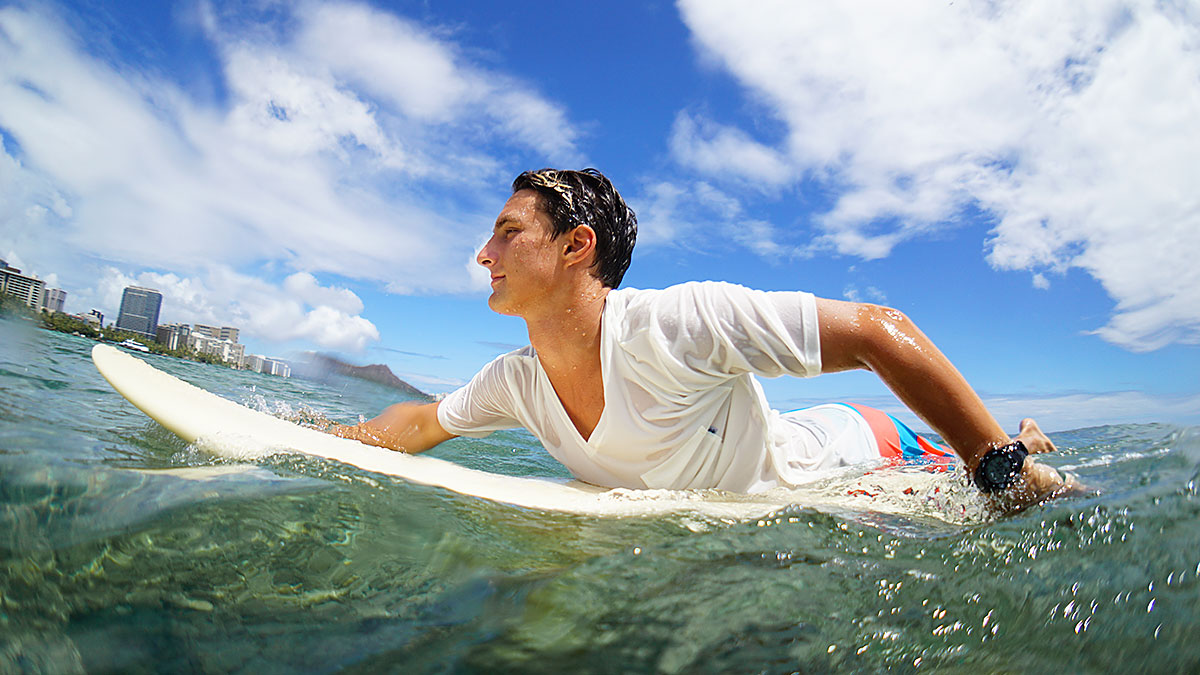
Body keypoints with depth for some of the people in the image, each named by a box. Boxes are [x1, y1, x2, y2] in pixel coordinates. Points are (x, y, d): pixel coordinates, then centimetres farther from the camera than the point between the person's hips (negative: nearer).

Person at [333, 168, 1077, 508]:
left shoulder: (679, 321, -38)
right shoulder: (515, 384, -14)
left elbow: (883, 331, -34)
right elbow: (419, 423, 4)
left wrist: (1004, 465, -31)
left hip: (859, 458, -5)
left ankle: (1018, 451, 38)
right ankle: (1014, 450, 48)